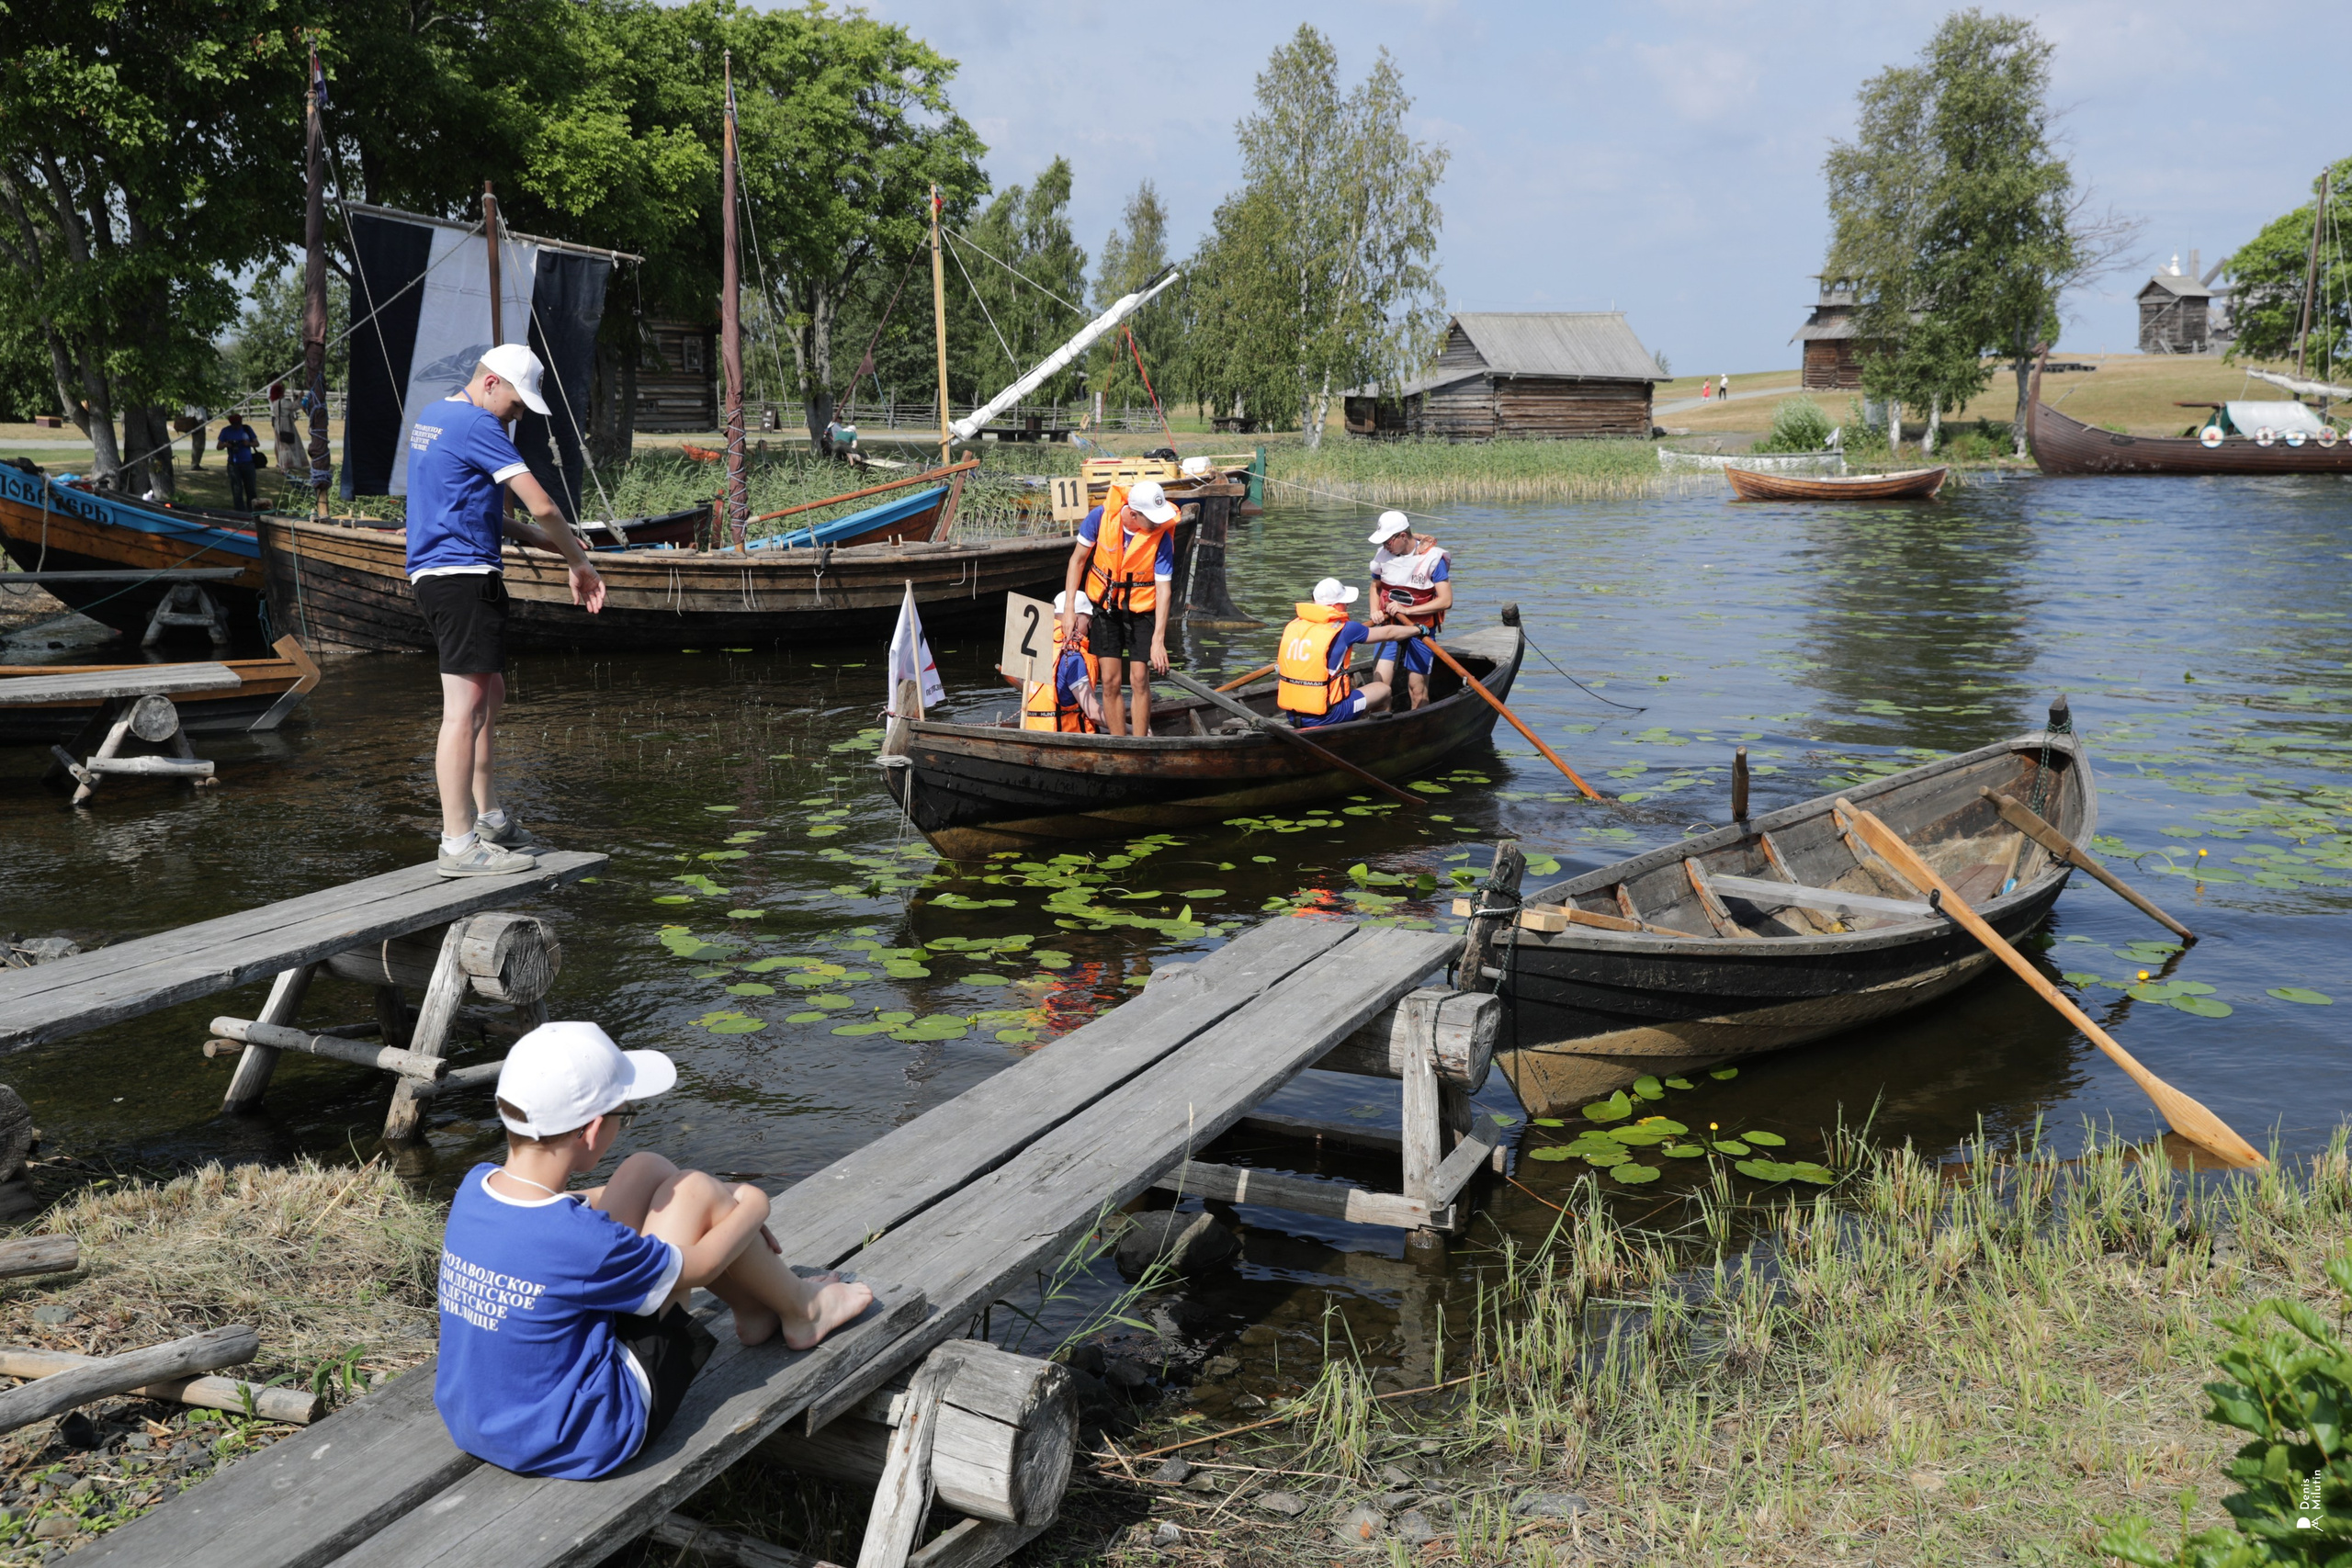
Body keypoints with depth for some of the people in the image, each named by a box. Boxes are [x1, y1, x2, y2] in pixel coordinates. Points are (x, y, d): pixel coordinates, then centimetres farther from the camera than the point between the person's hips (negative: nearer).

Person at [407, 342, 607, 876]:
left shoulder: (429, 417, 19)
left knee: (490, 694, 19)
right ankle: (458, 845, -10)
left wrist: (534, 537, 18)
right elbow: (541, 504, -15)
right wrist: (578, 561, -3)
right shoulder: (477, 425, -12)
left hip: (434, 572, 11)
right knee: (466, 706, -10)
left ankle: (489, 818, 25)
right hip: (464, 576, -11)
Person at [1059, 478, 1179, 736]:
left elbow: (1163, 589, -20)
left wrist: (1158, 640, -25)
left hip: (1141, 610, -2)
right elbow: (1077, 560, -4)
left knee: (1139, 680, -7)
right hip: (1104, 608, 2)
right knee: (1110, 681, -2)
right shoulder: (1101, 516, -18)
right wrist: (1068, 609, -8)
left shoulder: (1162, 536, -22)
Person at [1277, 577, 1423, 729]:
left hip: (1291, 715, 6)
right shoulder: (1343, 630, -10)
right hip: (1324, 717, -6)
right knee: (1383, 689, 15)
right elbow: (1388, 633, 4)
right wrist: (1418, 629, 24)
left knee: (1349, 681, 30)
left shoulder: (1292, 626, 3)